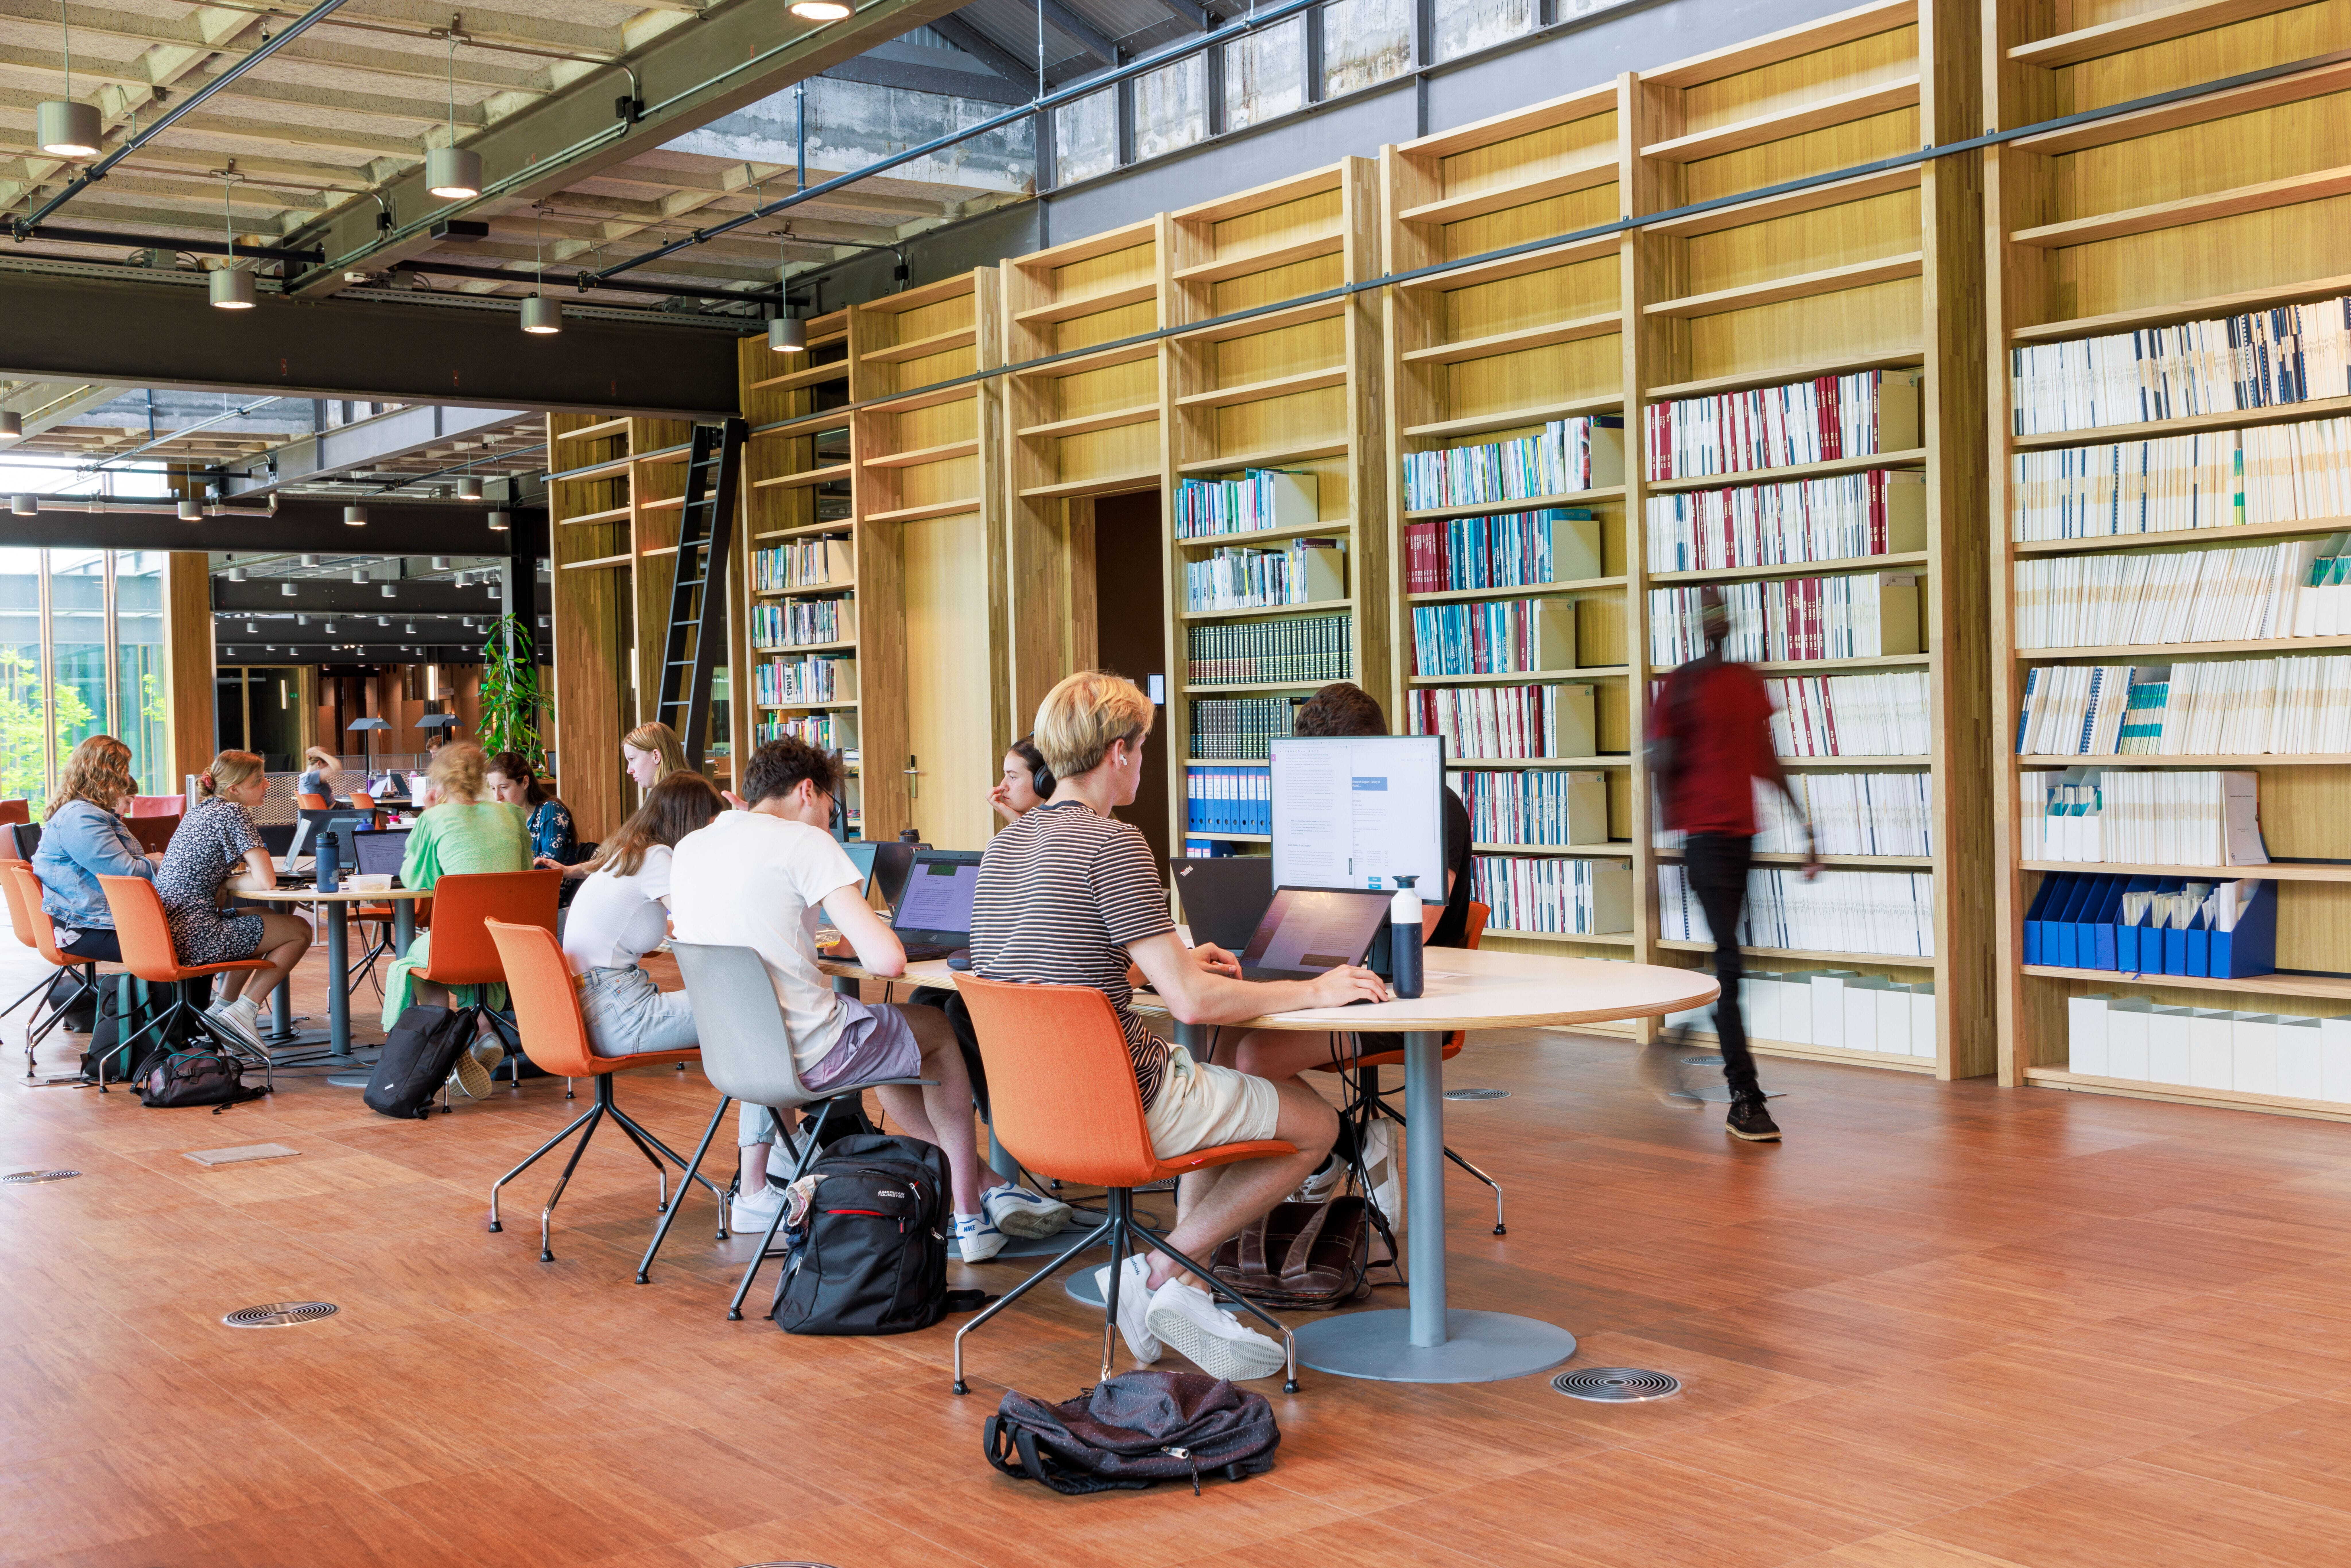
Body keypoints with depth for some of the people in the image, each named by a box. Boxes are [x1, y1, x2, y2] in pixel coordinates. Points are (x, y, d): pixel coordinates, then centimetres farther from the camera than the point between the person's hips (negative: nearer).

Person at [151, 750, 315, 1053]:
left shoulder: (199, 810, 17)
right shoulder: (234, 813, -10)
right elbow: (267, 881, -17)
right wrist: (226, 884, 1)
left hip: (166, 931, 9)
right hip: (194, 936, -9)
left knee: (263, 920, 33)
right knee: (300, 930, 6)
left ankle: (222, 1008, 27)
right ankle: (243, 1011, -1)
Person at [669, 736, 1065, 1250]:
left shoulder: (687, 848, 8)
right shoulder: (803, 841, -13)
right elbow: (888, 961, -19)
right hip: (806, 1056, -7)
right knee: (938, 1028, 22)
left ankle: (985, 1185, 32)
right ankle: (972, 1213, 25)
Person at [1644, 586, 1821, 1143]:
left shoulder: (1750, 682, 15)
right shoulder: (1682, 685, -4)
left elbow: (1767, 762, 20)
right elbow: (1661, 762, -5)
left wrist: (1804, 825, 18)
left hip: (1744, 833, 7)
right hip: (1705, 832, -7)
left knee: (1723, 959, 12)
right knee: (1728, 962, -10)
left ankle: (1668, 1052, 31)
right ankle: (1745, 1100, -9)